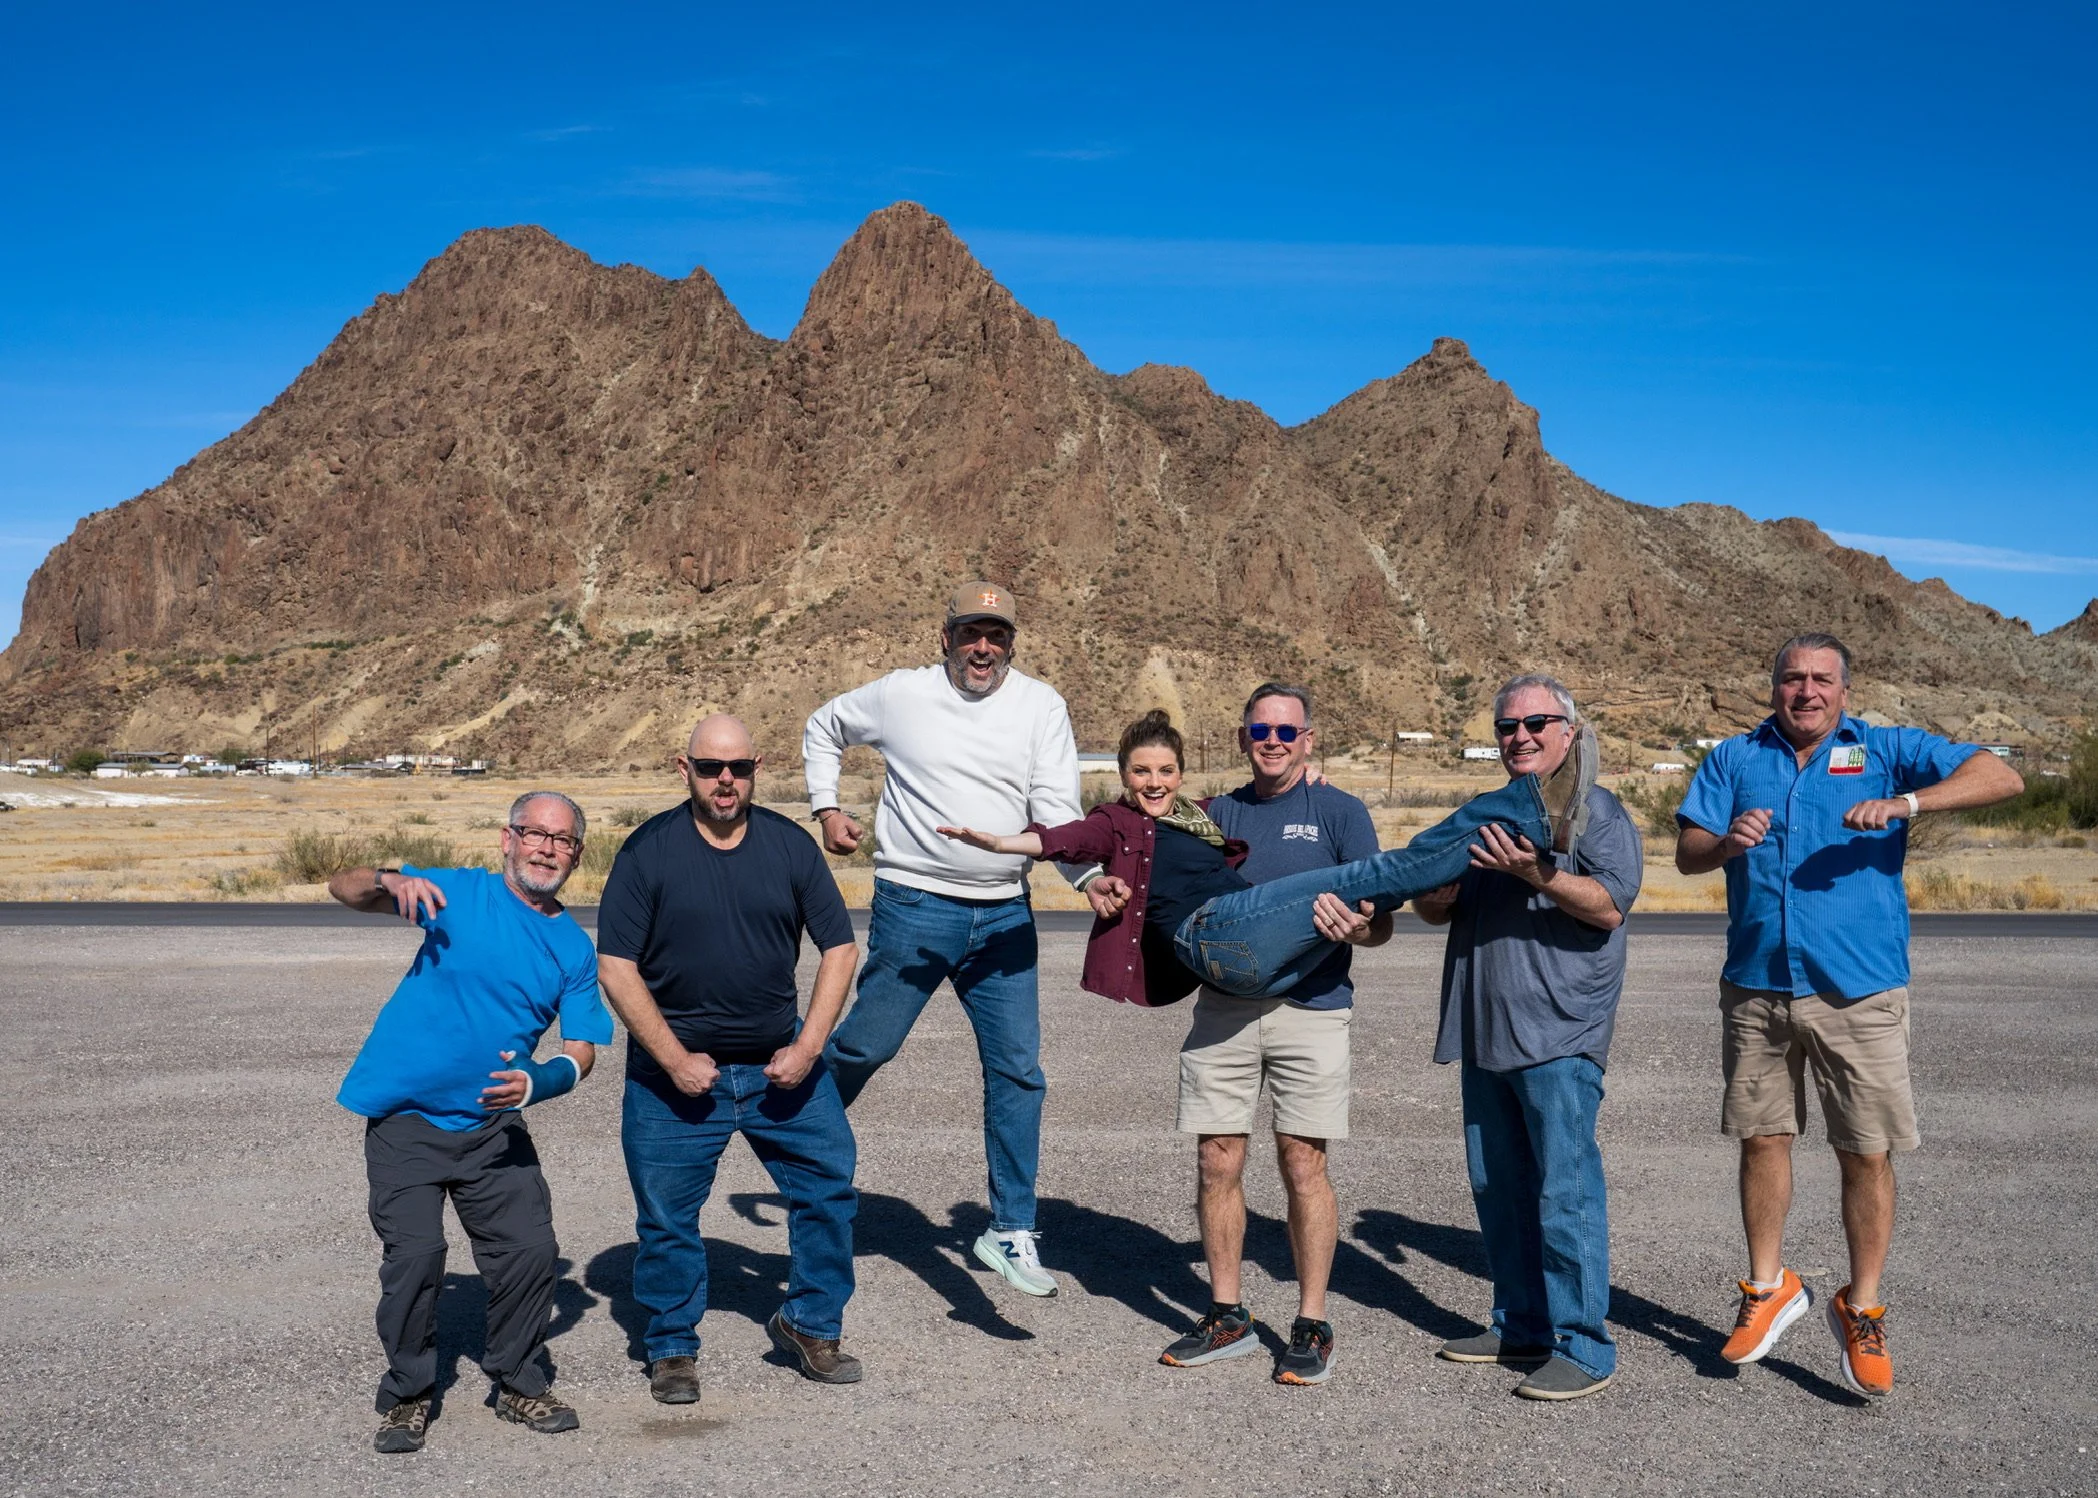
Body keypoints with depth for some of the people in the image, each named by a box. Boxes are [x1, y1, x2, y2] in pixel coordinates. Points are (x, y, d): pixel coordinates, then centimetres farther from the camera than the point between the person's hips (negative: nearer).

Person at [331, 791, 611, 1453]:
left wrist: (538, 1082, -20)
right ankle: (407, 1397, 13)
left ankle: (519, 1385, 22)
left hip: (493, 1126, 3)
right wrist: (393, 882, -32)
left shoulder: (575, 949, 4)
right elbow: (343, 886, -9)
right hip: (405, 1121, -3)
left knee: (531, 1250, -1)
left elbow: (580, 1052, 2)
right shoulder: (460, 892, -4)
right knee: (416, 1255, -9)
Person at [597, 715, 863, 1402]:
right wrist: (674, 1058, -14)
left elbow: (839, 947, 3)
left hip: (780, 1065, 3)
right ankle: (672, 1349, 26)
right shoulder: (649, 850, -8)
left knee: (830, 1186, 4)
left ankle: (810, 1325, 23)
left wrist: (809, 1046, -7)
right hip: (676, 1069, -2)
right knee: (667, 1217, 5)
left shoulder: (790, 844, 0)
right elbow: (616, 966, -9)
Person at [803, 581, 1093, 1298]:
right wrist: (826, 808, 9)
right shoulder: (900, 694, 1)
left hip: (1005, 916, 2)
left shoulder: (1041, 706, 2)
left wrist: (1088, 875, -22)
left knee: (1018, 1070, 0)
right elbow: (823, 728, 19)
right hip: (913, 908, -2)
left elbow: (1056, 807, -6)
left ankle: (1011, 1230, 9)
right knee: (867, 1046, 2)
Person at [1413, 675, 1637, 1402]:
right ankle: (1522, 1327, 25)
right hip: (1485, 1035, 8)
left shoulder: (1594, 808, -2)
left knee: (1565, 1191, -7)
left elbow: (1610, 906, -14)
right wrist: (1439, 887, -3)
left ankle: (1583, 1347, 1)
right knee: (1497, 1187, 13)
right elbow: (1436, 911, 19)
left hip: (1559, 1039, -7)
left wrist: (1536, 874, -26)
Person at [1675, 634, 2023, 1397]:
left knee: (1867, 1154, 1)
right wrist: (1727, 843, -21)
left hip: (1858, 992, -2)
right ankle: (1768, 1288, 26)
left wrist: (1903, 803, -22)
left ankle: (1861, 1309, 18)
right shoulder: (1735, 758, 10)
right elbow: (1686, 852, 2)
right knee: (1762, 1139, 9)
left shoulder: (1887, 751, 3)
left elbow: (2001, 777, -8)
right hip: (1756, 990, 2)